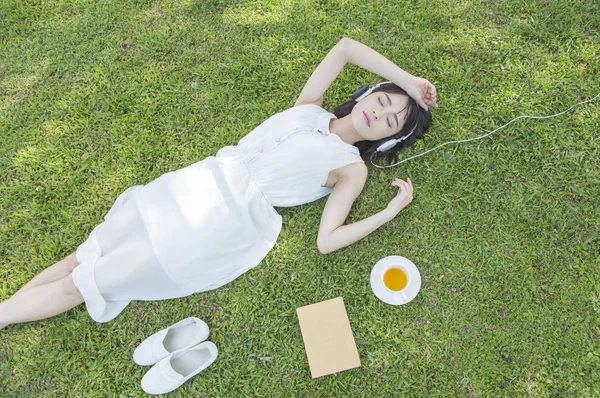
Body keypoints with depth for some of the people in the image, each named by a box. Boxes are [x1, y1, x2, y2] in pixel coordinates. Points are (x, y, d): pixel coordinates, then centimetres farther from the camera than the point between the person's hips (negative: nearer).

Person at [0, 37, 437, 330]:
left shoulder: (352, 167, 0)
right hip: (200, 185, 5)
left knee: (80, 284, -1)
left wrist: (392, 210, -9)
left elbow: (326, 240, -10)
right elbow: (345, 47, 10)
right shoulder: (309, 108, 12)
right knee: (82, 257, 7)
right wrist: (409, 81, 15)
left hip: (225, 226, -4)